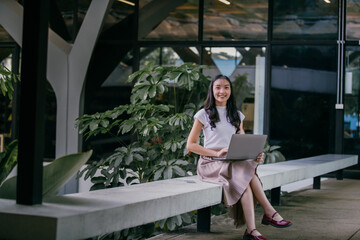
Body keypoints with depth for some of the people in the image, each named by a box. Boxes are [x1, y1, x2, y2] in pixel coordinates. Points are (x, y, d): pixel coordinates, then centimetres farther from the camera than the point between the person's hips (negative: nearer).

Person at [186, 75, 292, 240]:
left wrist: (255, 155, -7)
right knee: (246, 171, -33)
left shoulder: (237, 115, 18)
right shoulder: (203, 115, 4)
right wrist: (217, 153, -15)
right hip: (210, 163, -4)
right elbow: (191, 145, -1)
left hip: (234, 162, 4)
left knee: (245, 172, -34)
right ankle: (270, 213, -30)